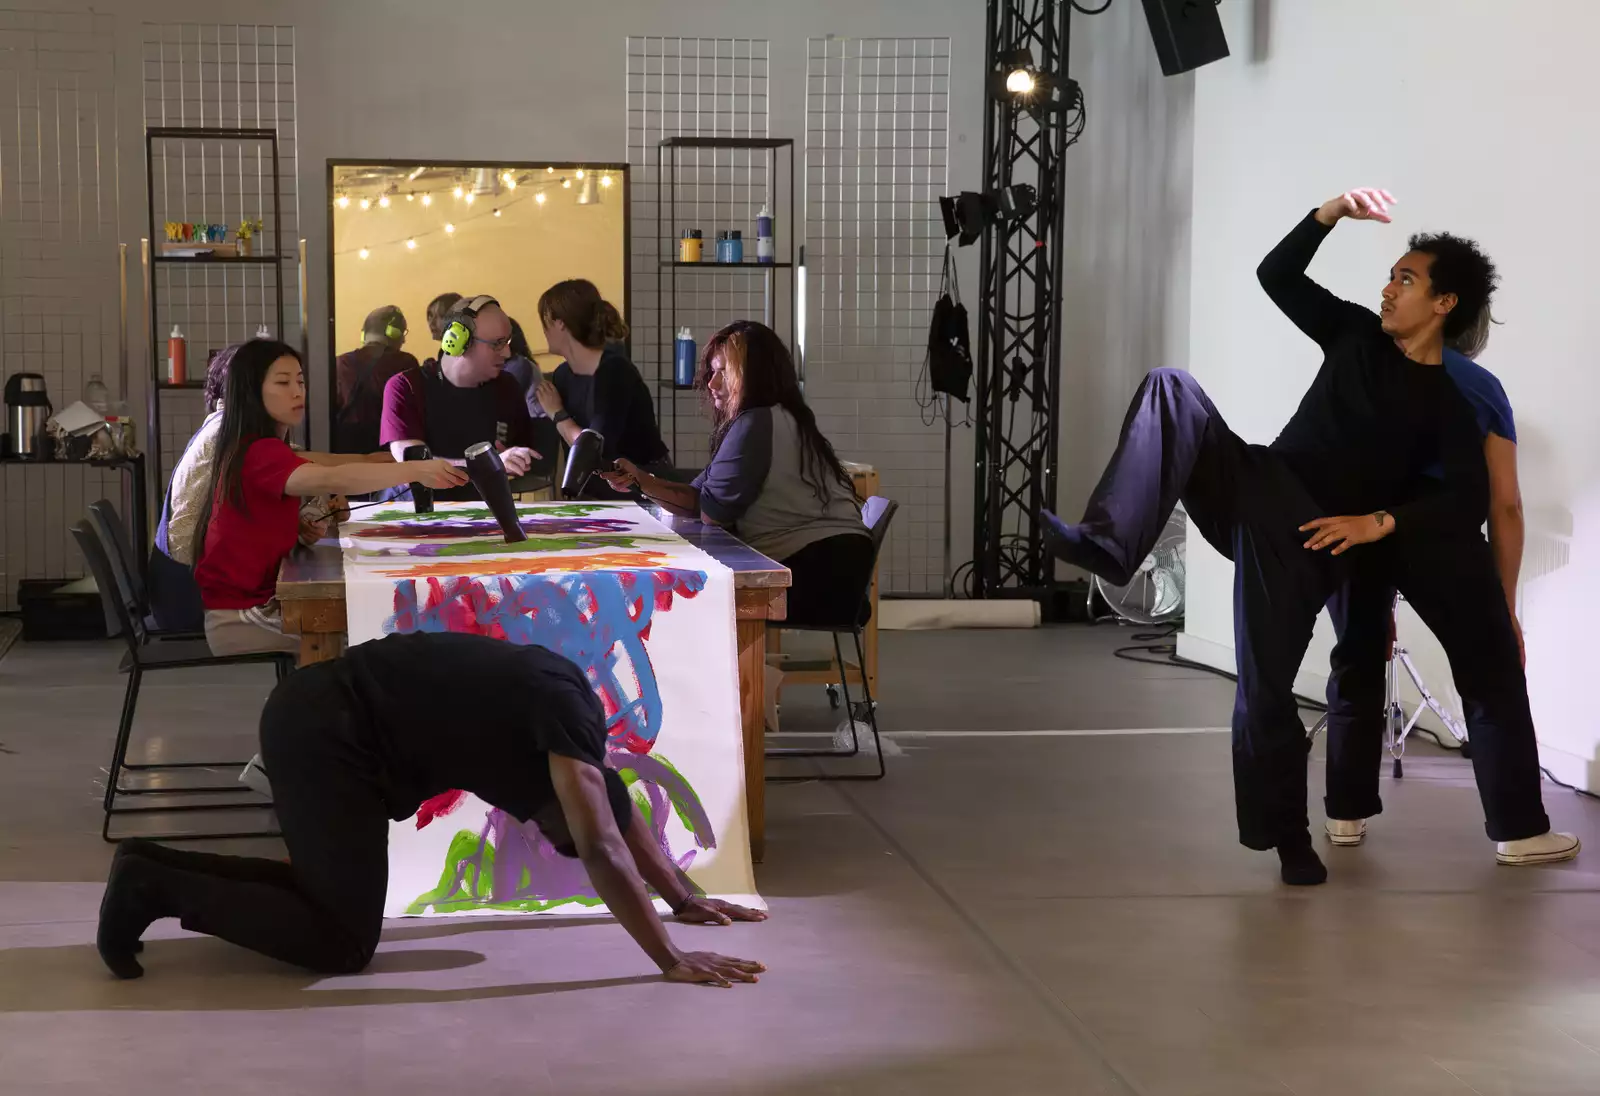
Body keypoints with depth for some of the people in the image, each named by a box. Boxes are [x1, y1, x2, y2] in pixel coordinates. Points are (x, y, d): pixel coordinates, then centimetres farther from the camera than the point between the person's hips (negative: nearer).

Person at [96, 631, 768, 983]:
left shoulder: (559, 702, 15)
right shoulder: (565, 716, -13)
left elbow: (620, 811, 27)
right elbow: (602, 848, -22)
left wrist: (686, 898, 29)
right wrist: (671, 961, -20)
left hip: (318, 718, 10)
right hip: (323, 735, -10)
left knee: (332, 897, 20)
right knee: (344, 943, -8)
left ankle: (157, 870, 16)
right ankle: (157, 888, -5)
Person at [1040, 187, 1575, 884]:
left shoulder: (1448, 406, -2)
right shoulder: (1357, 337, 12)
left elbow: (1471, 498, -14)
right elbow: (1277, 275, 11)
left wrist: (1379, 522, -22)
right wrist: (1335, 210, -2)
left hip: (1309, 539, -5)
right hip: (1256, 490, 5)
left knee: (1264, 689, -18)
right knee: (1171, 389, -18)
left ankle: (1287, 839, 1)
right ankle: (1110, 541, -36)